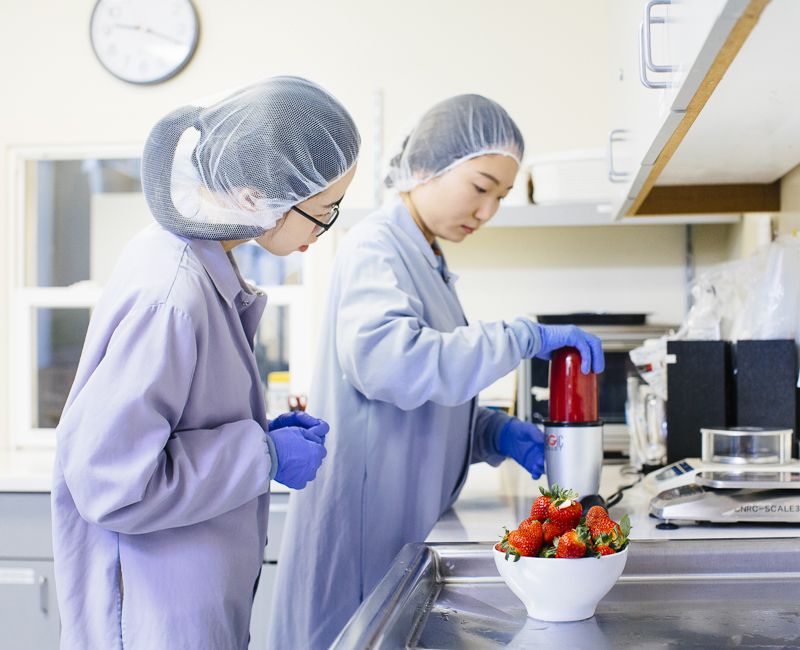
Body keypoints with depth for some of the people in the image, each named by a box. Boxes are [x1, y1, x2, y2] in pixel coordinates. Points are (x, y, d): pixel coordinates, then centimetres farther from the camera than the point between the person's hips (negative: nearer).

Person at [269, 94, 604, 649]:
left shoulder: (429, 263, 15)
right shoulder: (377, 246, -11)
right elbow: (386, 360, -30)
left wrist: (496, 433, 1)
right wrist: (526, 338, -24)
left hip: (409, 525, 9)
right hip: (364, 520, -8)